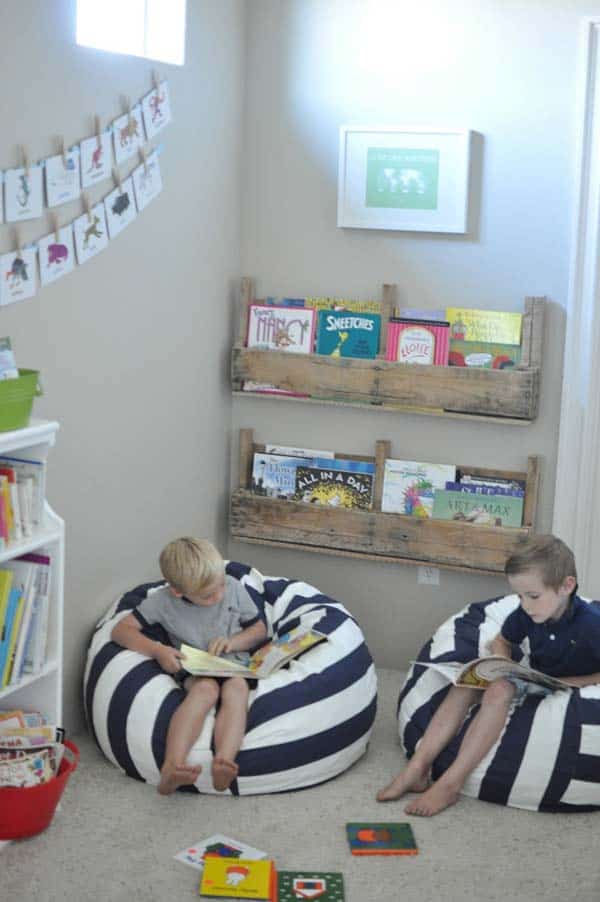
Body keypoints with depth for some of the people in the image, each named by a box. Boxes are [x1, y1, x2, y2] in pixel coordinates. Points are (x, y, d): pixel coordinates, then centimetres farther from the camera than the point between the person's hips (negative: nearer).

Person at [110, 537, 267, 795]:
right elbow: (121, 630, -4)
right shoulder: (163, 601, -4)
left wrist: (233, 642, -8)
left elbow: (259, 630, 13)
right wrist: (157, 650, -19)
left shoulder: (233, 588, 1)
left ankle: (224, 763, -58)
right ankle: (172, 767, -54)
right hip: (194, 671, -2)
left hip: (234, 666, 2)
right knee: (206, 688, -37)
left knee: (236, 687, -35)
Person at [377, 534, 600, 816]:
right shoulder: (526, 614, -2)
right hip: (533, 683, 7)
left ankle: (450, 783, -31)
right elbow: (501, 642, 17)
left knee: (499, 690, -31)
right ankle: (417, 769, -18)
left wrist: (564, 682, -23)